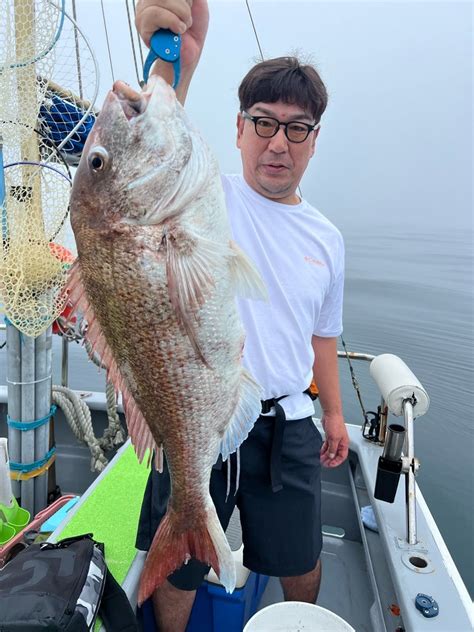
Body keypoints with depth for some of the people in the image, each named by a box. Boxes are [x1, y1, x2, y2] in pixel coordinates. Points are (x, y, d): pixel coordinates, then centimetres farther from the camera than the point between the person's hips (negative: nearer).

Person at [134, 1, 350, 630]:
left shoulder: (327, 239, 6)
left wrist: (333, 412, 15)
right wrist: (176, 63, -47)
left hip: (288, 425, 4)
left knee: (301, 563, 25)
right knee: (176, 567, 19)